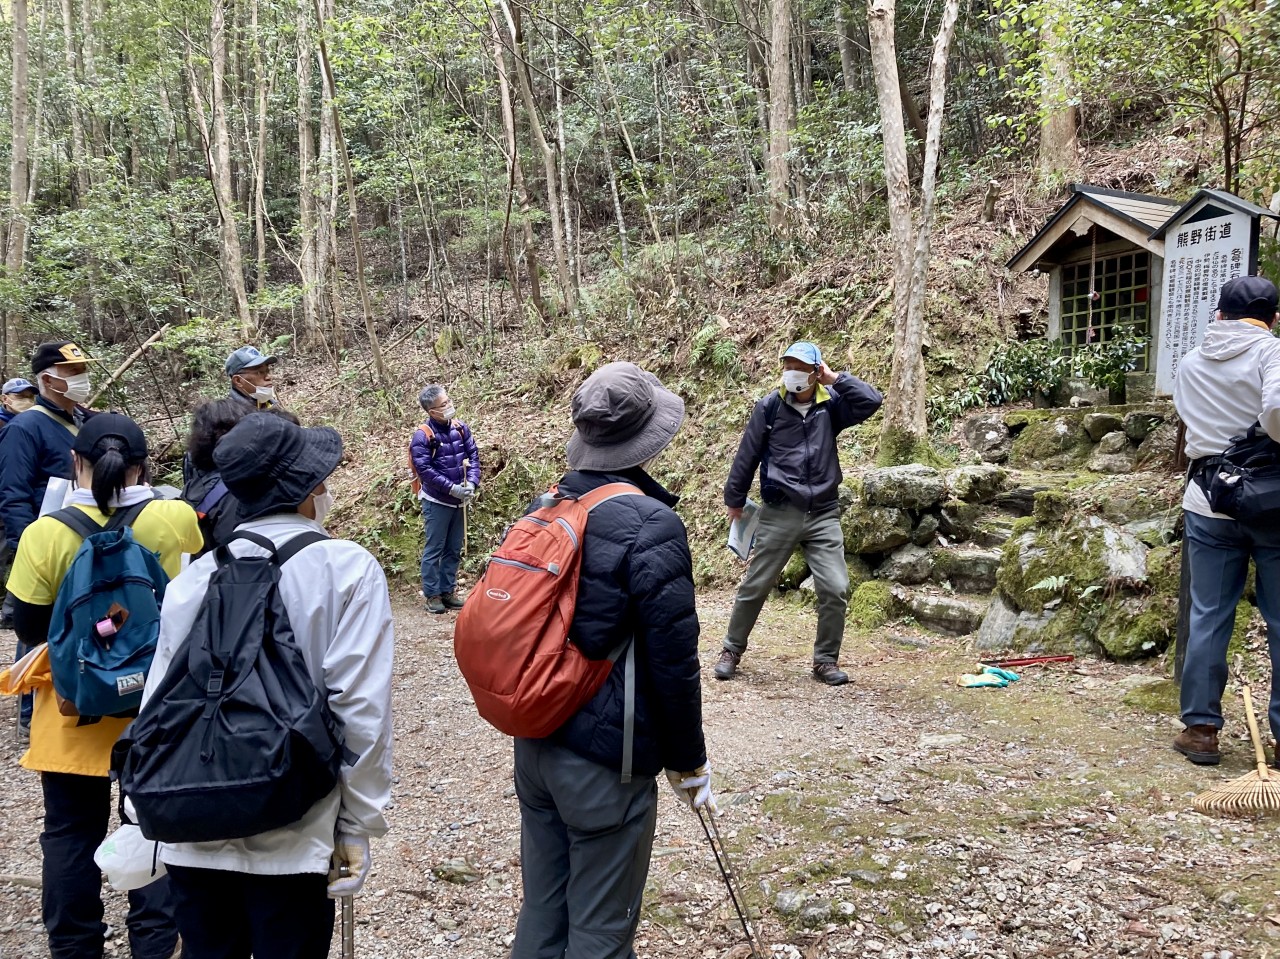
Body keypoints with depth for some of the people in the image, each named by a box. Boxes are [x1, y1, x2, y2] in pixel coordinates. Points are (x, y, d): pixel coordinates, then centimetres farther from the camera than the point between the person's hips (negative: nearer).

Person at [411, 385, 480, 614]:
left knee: (454, 550, 13)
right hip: (436, 502, -6)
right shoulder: (422, 435, -15)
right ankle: (432, 595, 10)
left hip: (460, 501, 6)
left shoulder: (460, 428, 1)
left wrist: (472, 482, -10)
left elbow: (473, 455, 5)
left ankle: (448, 590, 23)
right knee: (434, 550, 1)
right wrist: (451, 488, -22)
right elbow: (424, 469, -19)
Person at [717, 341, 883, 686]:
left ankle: (826, 660, 14)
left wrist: (834, 378, -10)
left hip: (824, 515, 1)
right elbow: (747, 455, 4)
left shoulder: (830, 404, 1)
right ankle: (732, 650, 24)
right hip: (780, 514, -1)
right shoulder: (769, 406, -3)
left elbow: (871, 401, -12)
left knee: (835, 589, -3)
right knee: (755, 586, 6)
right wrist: (735, 499, 11)